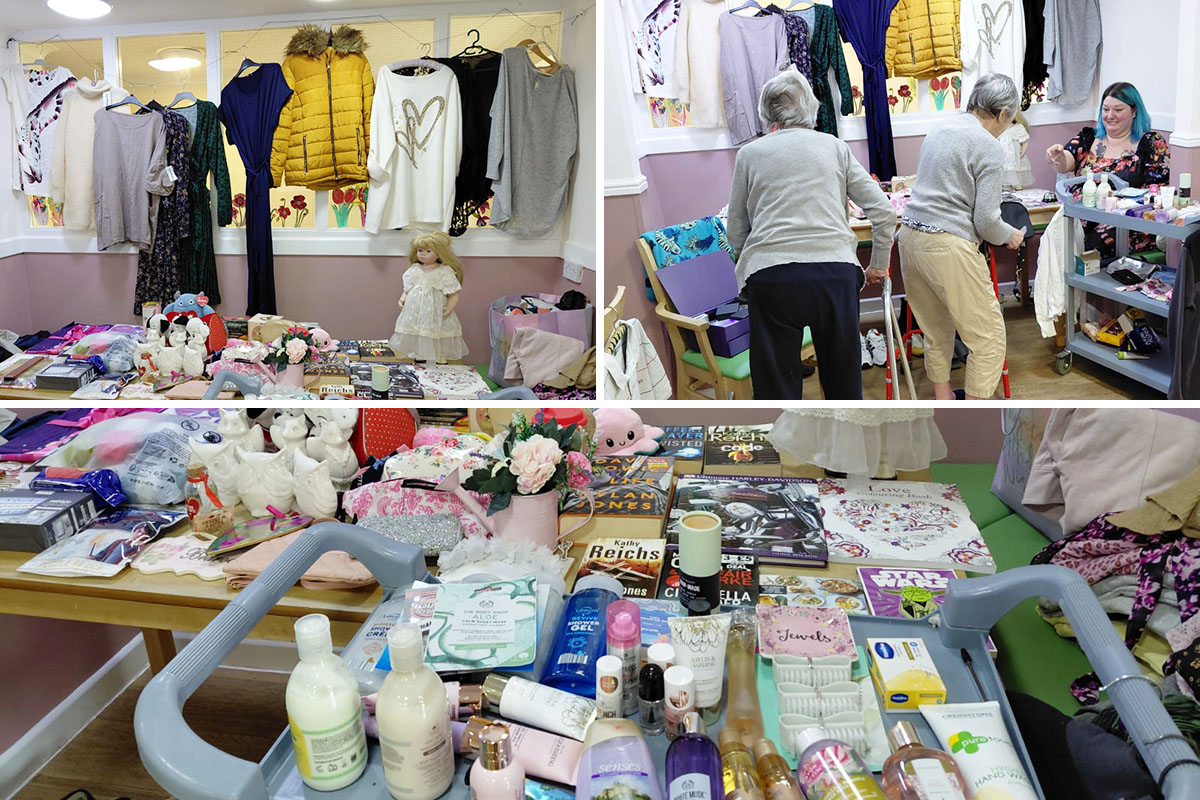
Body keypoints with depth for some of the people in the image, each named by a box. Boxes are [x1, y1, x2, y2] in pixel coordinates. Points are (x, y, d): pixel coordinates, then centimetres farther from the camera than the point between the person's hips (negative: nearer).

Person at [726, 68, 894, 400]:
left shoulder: (749, 153, 13)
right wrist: (879, 265, 23)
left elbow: (736, 233, 14)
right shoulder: (834, 146, 16)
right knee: (842, 375, 18)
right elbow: (883, 211, 11)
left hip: (771, 276, -1)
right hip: (835, 270, 2)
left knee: (776, 385, 6)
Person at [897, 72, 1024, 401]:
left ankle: (943, 399, 32)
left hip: (910, 236, 9)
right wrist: (1010, 235, 10)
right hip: (947, 246, -8)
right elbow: (986, 220, -11)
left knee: (935, 329, 21)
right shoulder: (989, 148, -9)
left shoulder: (941, 129, 15)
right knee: (988, 336, 3)